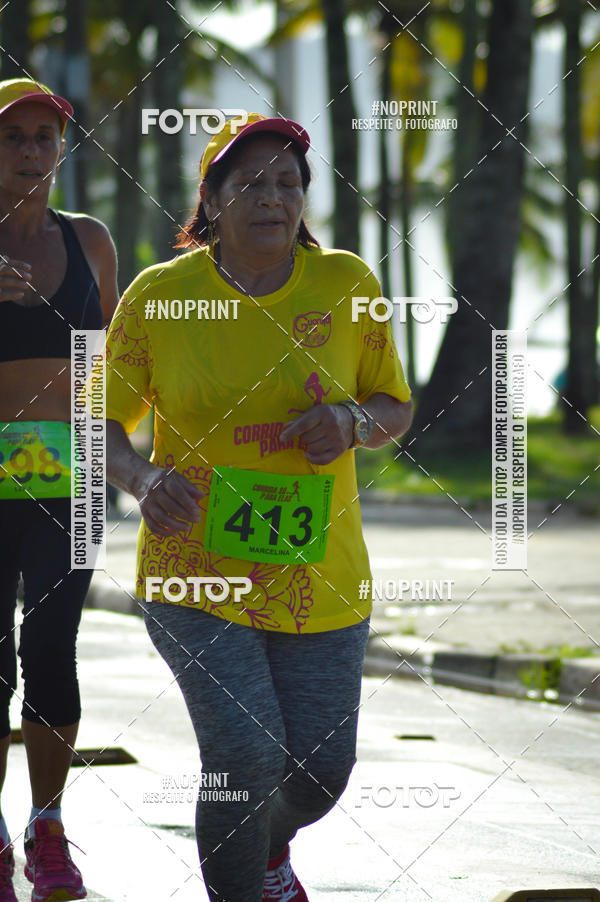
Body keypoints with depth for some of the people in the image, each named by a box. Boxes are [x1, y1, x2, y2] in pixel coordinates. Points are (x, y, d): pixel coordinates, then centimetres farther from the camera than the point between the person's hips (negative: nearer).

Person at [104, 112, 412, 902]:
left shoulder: (346, 285, -2)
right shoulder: (159, 296, -6)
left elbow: (396, 410, 8)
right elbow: (103, 424, 1)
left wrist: (352, 422, -16)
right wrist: (144, 479, -21)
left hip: (318, 582, 2)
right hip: (196, 571, -2)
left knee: (320, 772, 7)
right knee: (245, 757, -19)